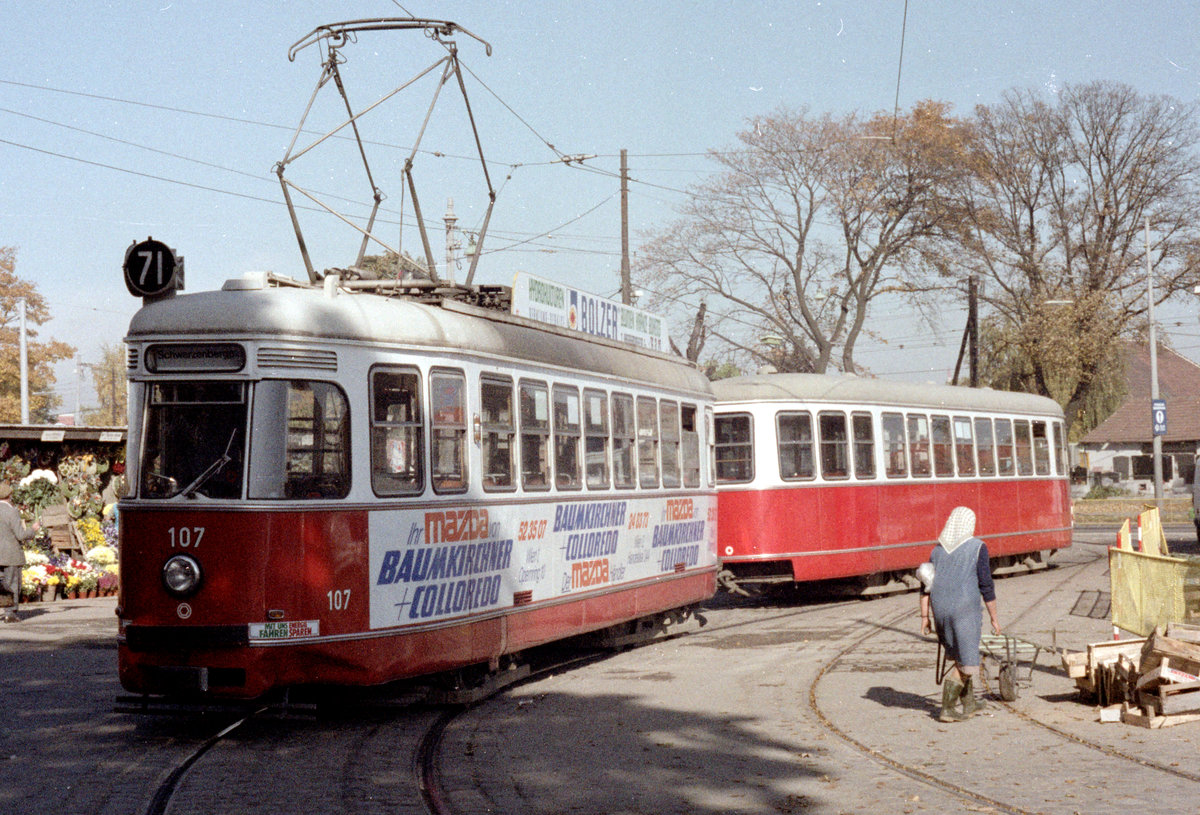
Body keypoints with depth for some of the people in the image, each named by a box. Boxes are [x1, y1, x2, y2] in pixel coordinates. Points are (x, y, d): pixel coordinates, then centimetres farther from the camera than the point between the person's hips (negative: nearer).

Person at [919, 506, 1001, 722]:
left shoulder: (938, 550, 8)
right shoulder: (977, 547, -6)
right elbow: (986, 586, -7)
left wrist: (924, 617, 9)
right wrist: (994, 617, 0)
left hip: (941, 611, 6)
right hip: (965, 609, -6)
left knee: (960, 656, 22)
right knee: (965, 663, 0)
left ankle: (969, 703, 30)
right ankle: (947, 708, -6)